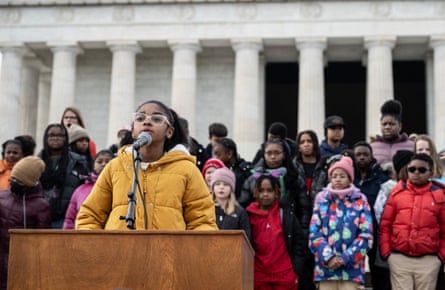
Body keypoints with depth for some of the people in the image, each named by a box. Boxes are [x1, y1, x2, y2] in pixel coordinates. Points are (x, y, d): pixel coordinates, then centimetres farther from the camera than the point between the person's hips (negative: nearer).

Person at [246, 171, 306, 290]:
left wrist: (297, 269, -4)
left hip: (285, 275, -1)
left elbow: (299, 241, 3)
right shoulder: (250, 216, 3)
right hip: (259, 275, 1)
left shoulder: (286, 213, 1)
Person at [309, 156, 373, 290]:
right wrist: (328, 256, -10)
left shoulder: (360, 200, 6)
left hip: (351, 268, -1)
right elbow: (314, 233, 4)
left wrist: (345, 258, -8)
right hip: (326, 267, 1)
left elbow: (366, 235, 1)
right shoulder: (321, 199, 9)